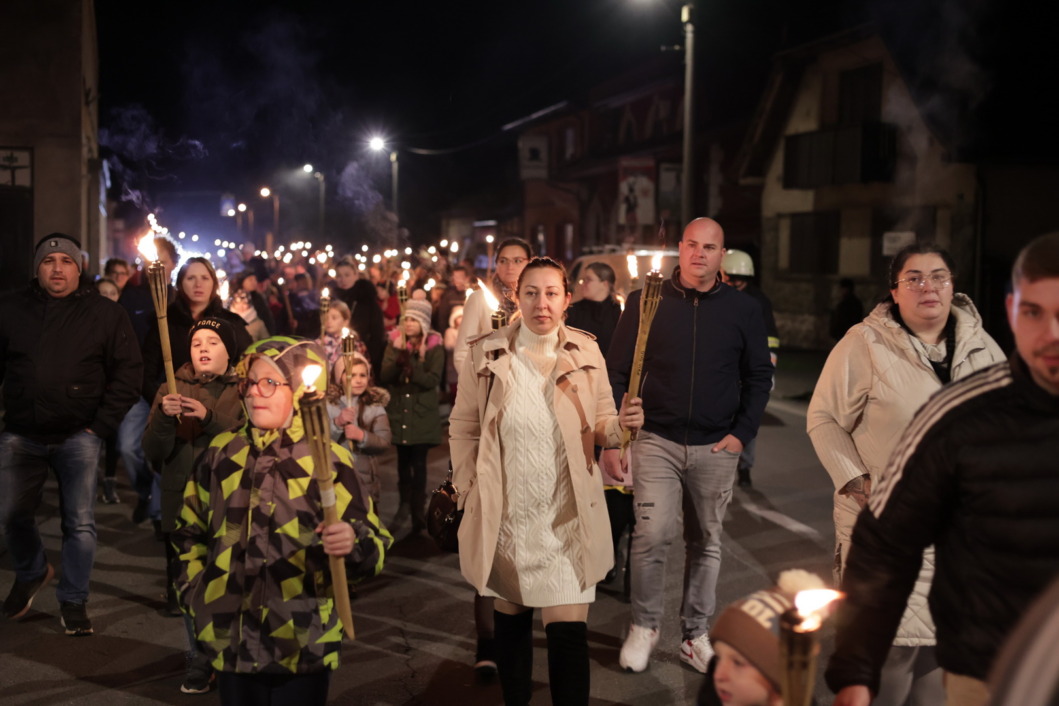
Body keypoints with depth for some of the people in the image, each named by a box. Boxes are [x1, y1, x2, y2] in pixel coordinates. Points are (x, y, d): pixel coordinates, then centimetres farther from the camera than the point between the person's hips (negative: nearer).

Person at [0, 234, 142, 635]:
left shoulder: (105, 314, 0)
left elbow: (127, 372, -1)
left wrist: (102, 425, -7)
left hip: (77, 436, -2)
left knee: (79, 523, 0)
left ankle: (73, 599, 15)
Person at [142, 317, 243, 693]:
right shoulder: (172, 389, 8)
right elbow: (154, 452, 2)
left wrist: (209, 417, -23)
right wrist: (164, 417, -16)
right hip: (183, 503, 2)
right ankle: (199, 661, 25)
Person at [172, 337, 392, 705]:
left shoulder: (328, 461, -9)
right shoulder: (221, 453, 4)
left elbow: (375, 547, -12)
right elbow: (190, 531, 18)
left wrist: (352, 543, -32)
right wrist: (194, 592, 8)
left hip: (302, 645, -4)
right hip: (232, 641, 4)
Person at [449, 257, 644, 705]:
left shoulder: (586, 354, -1)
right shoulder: (486, 354, -4)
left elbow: (600, 428, 6)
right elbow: (463, 429, 3)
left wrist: (622, 424, -16)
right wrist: (468, 492, -1)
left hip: (567, 518, 0)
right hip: (503, 516, 1)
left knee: (569, 631, -4)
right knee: (510, 619, 18)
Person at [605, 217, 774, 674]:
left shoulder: (743, 310, 3)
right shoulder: (646, 302, -1)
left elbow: (759, 376, 9)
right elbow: (617, 373, 1)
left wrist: (742, 433, -2)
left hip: (716, 447, 2)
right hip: (657, 441, -2)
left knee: (706, 543, 10)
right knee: (651, 535, -9)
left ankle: (696, 633, 23)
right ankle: (643, 627, 11)